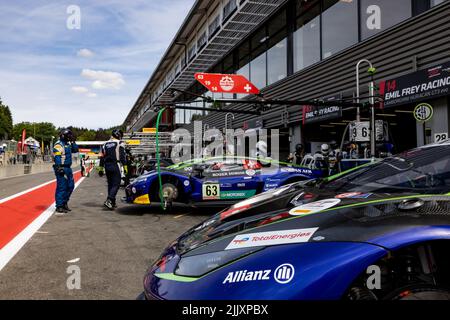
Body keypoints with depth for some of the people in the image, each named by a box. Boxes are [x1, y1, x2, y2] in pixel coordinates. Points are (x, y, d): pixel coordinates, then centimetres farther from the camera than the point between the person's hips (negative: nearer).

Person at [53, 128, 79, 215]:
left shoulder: (67, 144, 15)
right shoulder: (59, 145, -12)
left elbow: (75, 150, 21)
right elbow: (57, 158, -19)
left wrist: (73, 141, 9)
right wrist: (60, 168, -25)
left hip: (68, 168, 10)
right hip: (61, 168, -10)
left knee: (70, 186, 15)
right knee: (61, 188, -8)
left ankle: (64, 203, 27)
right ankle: (59, 207, -3)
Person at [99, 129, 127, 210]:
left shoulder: (105, 144, 15)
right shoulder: (119, 143, -3)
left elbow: (102, 157, 14)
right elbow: (123, 156, -8)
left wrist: (101, 168, 17)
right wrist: (125, 167, -7)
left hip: (107, 166, 6)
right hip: (115, 165, -6)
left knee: (110, 184, 13)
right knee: (116, 184, -6)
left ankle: (112, 203, 17)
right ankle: (108, 200, -21)